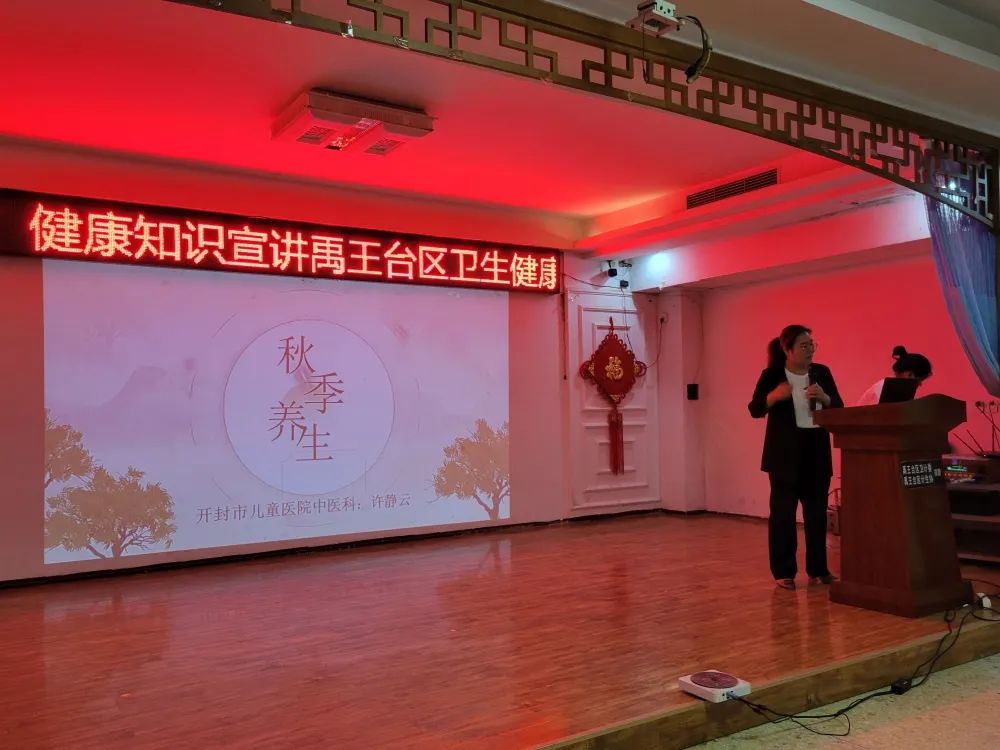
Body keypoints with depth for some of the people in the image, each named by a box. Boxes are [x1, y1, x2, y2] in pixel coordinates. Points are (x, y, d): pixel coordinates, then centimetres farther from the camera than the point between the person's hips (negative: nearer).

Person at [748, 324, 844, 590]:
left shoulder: (822, 372, 5)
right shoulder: (772, 375, -5)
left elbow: (839, 408, 4)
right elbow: (755, 410, -6)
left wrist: (824, 397, -16)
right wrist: (774, 396, -24)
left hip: (817, 451, 4)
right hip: (785, 453, -4)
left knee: (817, 511, 10)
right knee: (783, 512, -1)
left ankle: (818, 569, 21)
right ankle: (784, 572, 8)